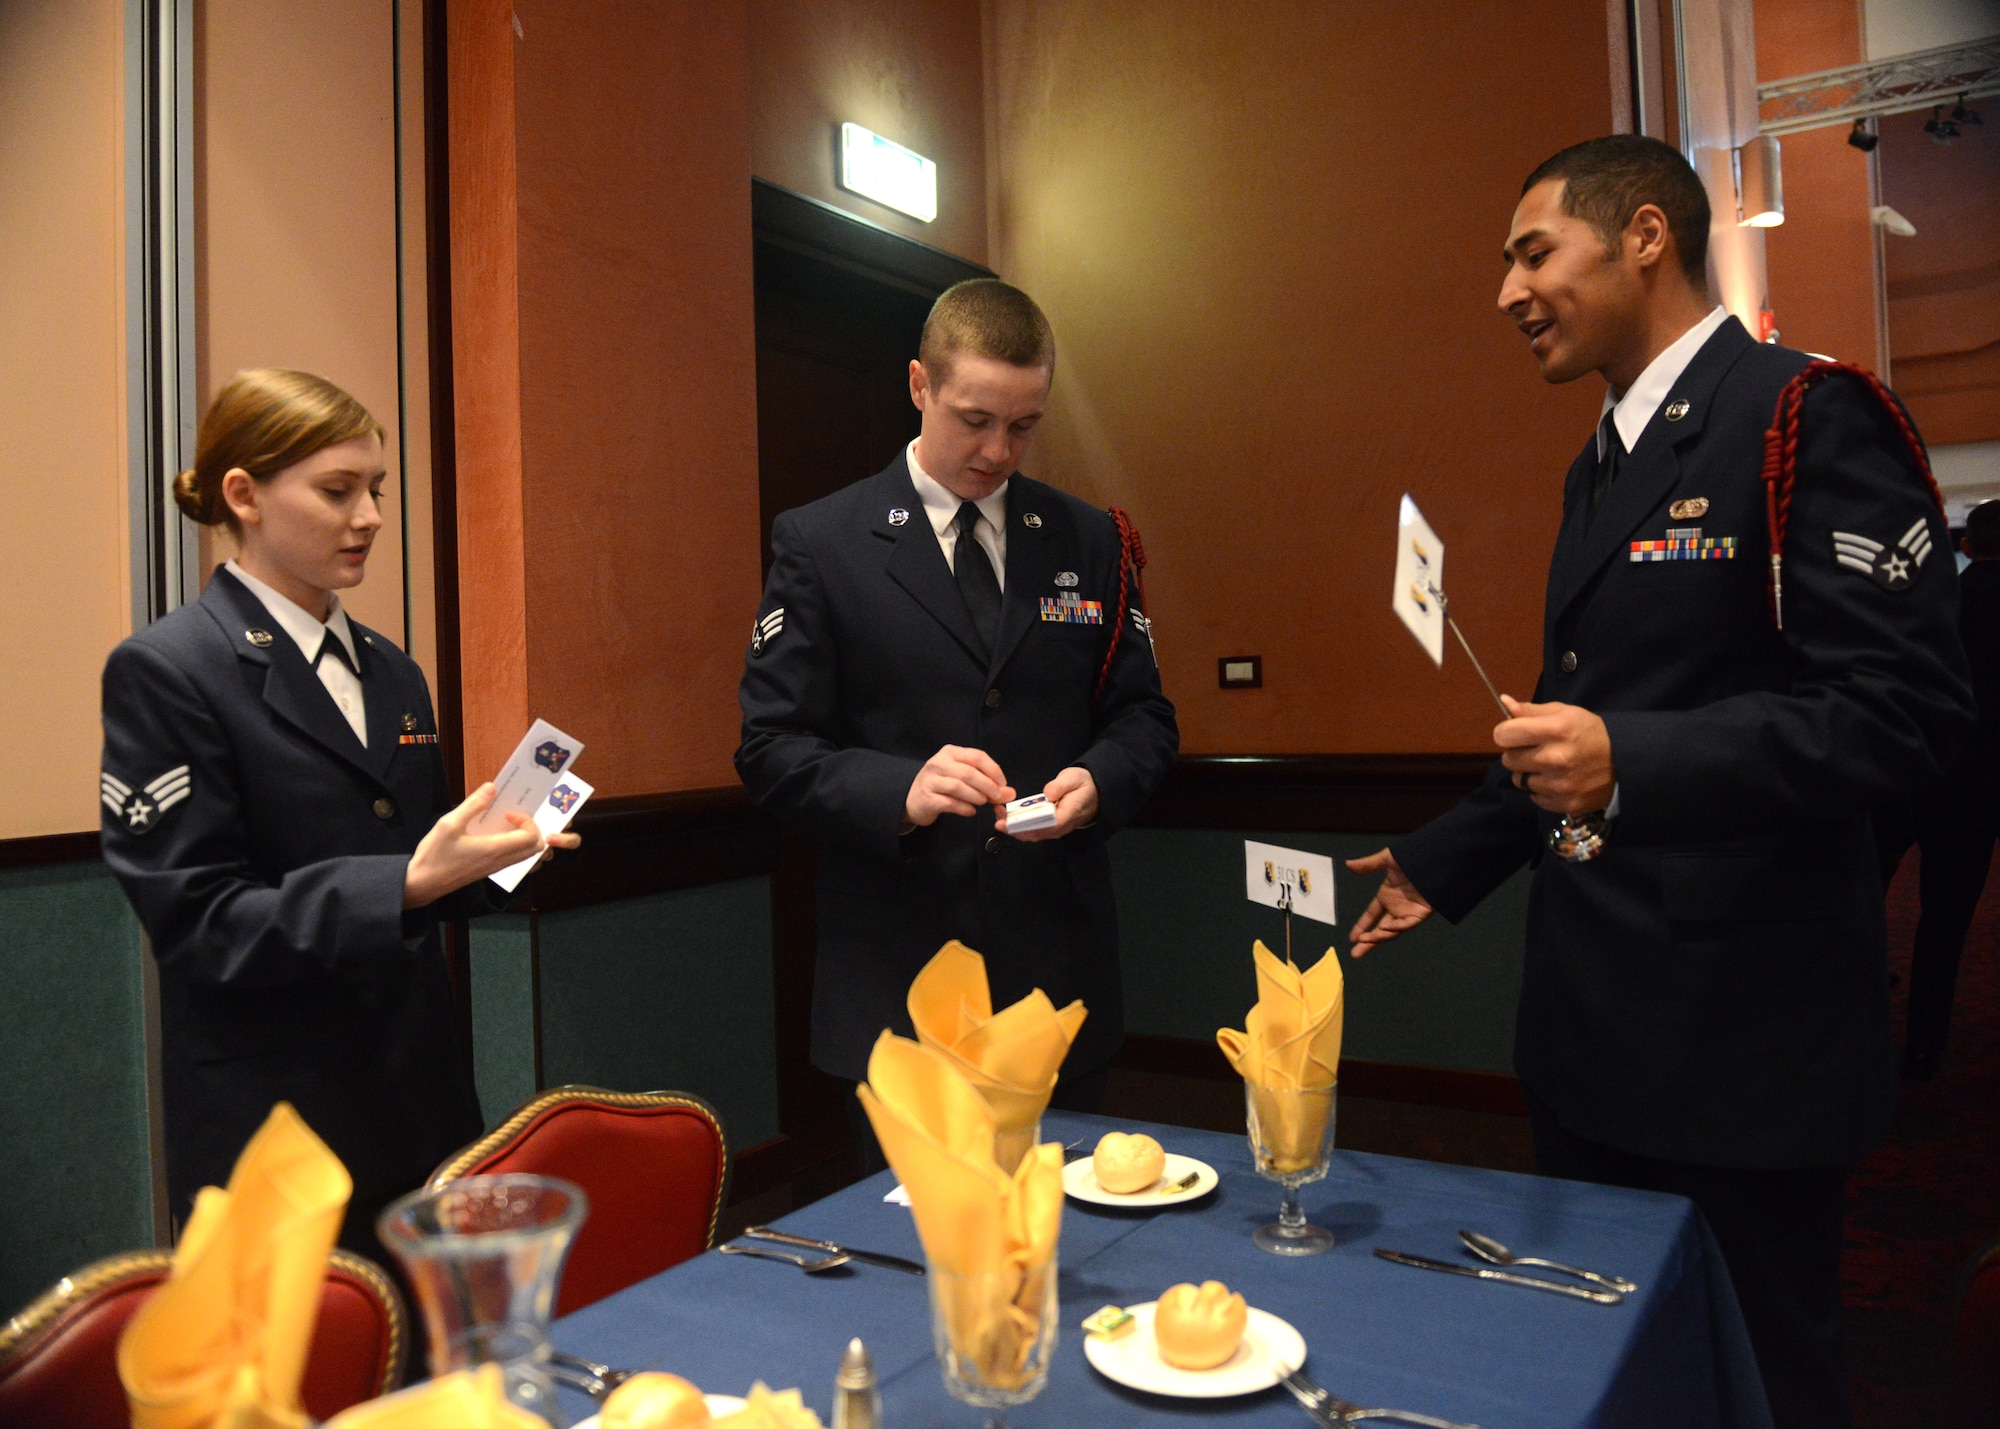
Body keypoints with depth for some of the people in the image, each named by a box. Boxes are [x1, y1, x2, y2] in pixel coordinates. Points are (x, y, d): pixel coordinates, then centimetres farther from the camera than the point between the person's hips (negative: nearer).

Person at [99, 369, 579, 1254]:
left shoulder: (393, 673, 11)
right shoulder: (163, 672, -9)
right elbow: (200, 924, -15)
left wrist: (489, 853, -3)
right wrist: (408, 883, -26)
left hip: (419, 1104, 6)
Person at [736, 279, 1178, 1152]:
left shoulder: (1088, 542, 8)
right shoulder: (818, 545, -2)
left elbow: (1143, 715, 10)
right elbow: (772, 751, -5)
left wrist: (1099, 779, -12)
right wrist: (900, 791, -23)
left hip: (1061, 980, 3)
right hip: (897, 981, -3)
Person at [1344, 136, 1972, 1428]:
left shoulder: (1808, 419, -12)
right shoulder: (1604, 460, 14)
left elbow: (1908, 705, -21)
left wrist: (1630, 766, -31)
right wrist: (1442, 864, 17)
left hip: (1740, 1030, -8)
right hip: (1593, 1026, 8)